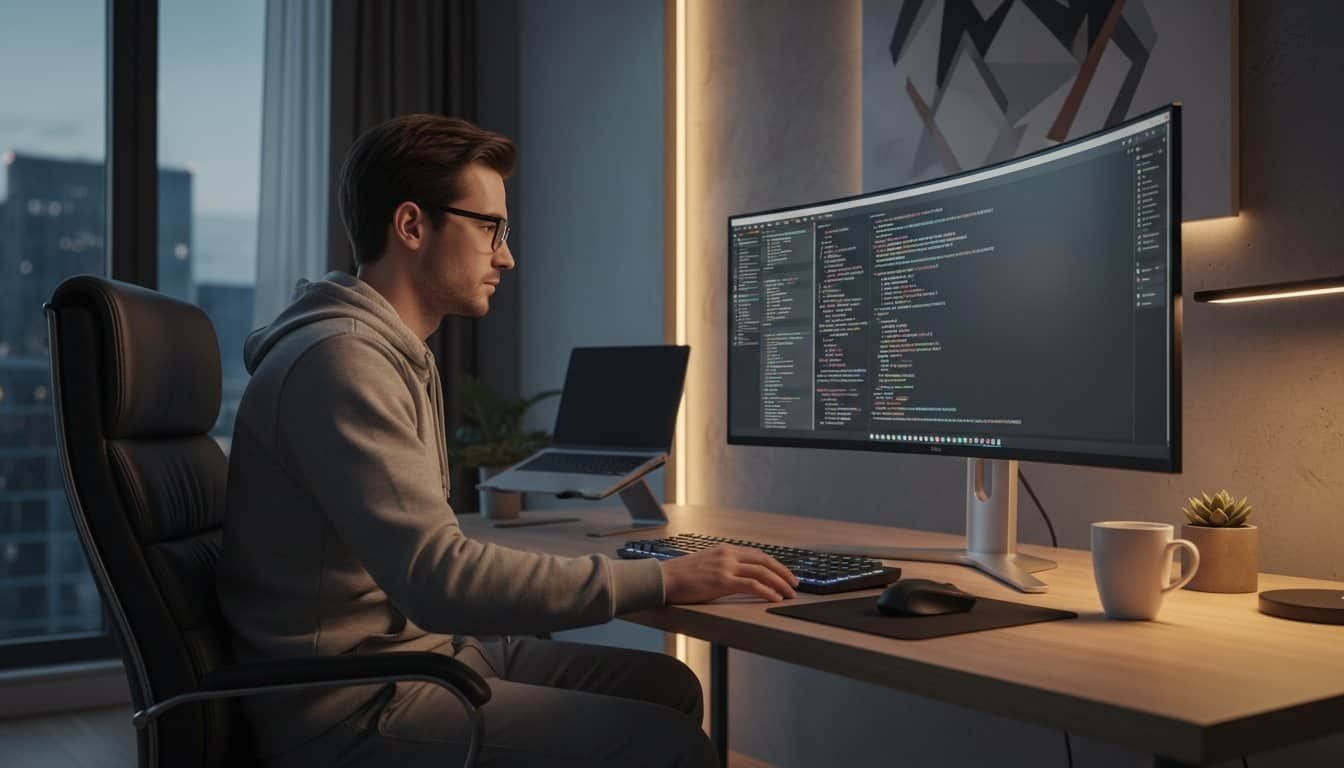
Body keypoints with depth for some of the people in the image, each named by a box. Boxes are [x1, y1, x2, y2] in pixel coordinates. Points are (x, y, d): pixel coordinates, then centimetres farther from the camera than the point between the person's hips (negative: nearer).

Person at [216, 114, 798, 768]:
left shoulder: (398, 352, 13)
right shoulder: (339, 359, -20)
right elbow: (437, 579, -28)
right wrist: (660, 580, -24)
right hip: (355, 706, -10)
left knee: (668, 687, 5)